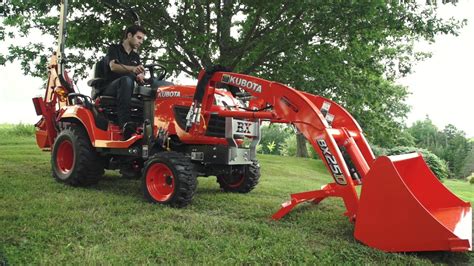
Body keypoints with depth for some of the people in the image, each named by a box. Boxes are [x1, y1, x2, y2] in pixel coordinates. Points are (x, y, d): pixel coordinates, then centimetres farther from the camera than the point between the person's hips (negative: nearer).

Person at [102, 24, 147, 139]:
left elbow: (141, 73, 7)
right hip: (110, 89, -5)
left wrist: (140, 76, -20)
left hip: (127, 91, 5)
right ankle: (125, 123, -53)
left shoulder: (135, 56, 22)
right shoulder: (114, 49, 6)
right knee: (126, 79, -37)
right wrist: (132, 69, -34)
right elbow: (113, 66, -15)